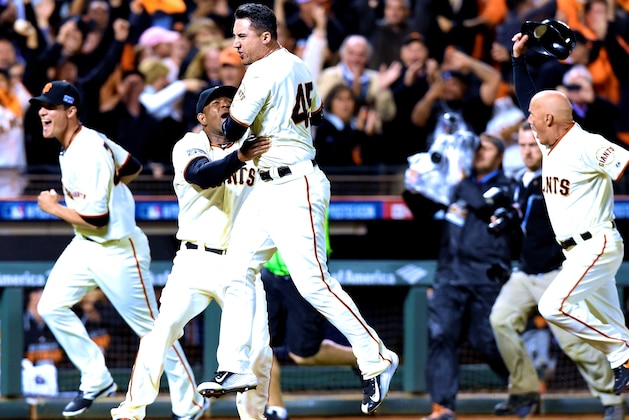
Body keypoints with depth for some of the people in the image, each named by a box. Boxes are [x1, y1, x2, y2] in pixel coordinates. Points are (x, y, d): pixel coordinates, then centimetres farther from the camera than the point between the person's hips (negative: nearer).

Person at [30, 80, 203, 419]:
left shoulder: (89, 155, -26)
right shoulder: (84, 139, 3)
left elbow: (95, 220, -28)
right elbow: (132, 167, 18)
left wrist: (54, 208, -15)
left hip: (117, 249, -10)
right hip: (84, 247, 10)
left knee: (151, 328, -1)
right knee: (51, 307, 3)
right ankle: (96, 380, 13)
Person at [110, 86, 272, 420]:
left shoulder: (252, 145, 7)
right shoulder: (189, 147, -3)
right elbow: (204, 176, -24)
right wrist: (239, 157, -42)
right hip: (196, 262, -3)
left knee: (258, 345, -3)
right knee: (162, 330, -15)